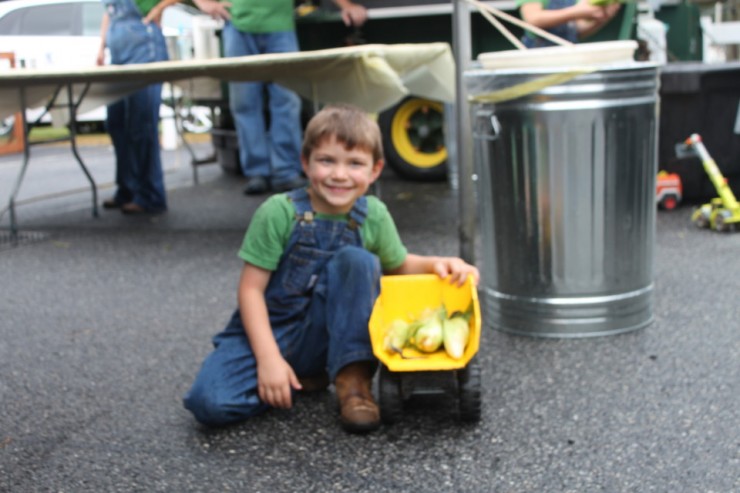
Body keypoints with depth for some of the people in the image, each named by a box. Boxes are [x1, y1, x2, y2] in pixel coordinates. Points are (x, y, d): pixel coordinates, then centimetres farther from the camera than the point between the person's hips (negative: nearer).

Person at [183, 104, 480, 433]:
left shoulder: (373, 215, -5)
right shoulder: (279, 212, -16)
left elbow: (400, 266, 12)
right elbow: (251, 289, -14)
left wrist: (437, 264, -9)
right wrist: (269, 359, -22)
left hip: (330, 333, 1)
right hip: (271, 331, -1)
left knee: (356, 260, -25)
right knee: (209, 403, -25)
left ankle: (352, 380, -16)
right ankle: (305, 377, 1)